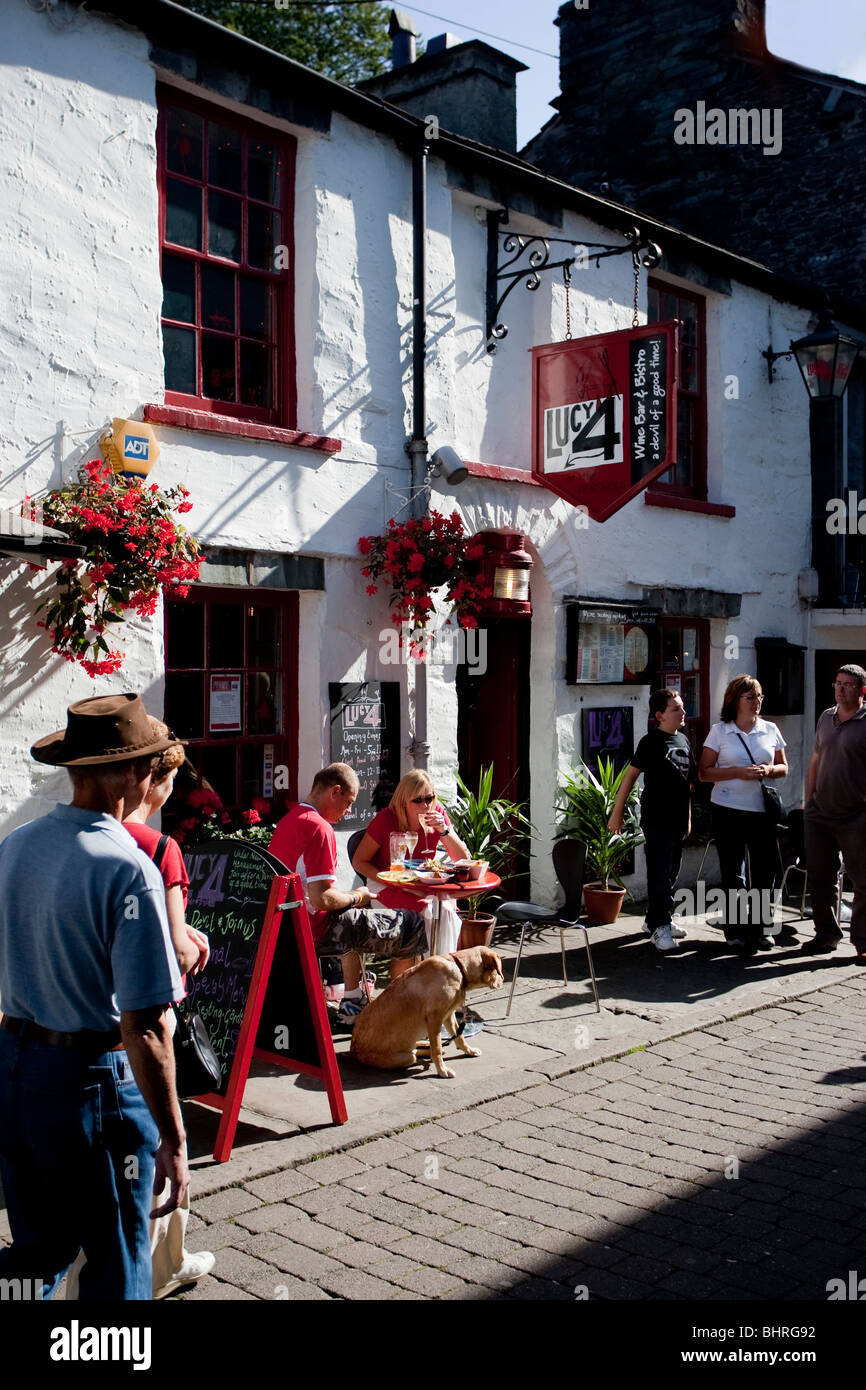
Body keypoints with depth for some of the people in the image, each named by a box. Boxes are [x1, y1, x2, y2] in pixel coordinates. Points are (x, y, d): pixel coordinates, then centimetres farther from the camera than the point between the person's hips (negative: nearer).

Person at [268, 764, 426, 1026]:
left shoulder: (286, 821, 10)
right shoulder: (319, 828, -19)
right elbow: (321, 899, -26)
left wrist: (348, 897, 16)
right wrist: (356, 898, -6)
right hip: (315, 931, -10)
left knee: (354, 917, 37)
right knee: (412, 924, -1)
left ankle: (352, 1000, 30)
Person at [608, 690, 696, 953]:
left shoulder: (683, 740, 11)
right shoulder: (651, 742, -10)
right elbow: (630, 776, -9)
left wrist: (688, 817, 20)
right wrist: (617, 812, -11)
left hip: (677, 818, 7)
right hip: (656, 819, -7)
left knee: (672, 872, 13)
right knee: (659, 873, -7)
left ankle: (655, 919, 24)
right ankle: (660, 926, -4)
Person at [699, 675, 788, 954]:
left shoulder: (770, 730, 8)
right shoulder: (719, 731, -1)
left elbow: (783, 767, 15)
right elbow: (704, 773, -4)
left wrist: (769, 769, -8)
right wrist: (738, 772, -16)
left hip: (762, 810, 3)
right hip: (728, 811, -3)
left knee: (767, 870, 4)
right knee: (733, 873, 4)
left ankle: (758, 928, 20)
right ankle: (736, 932, 14)